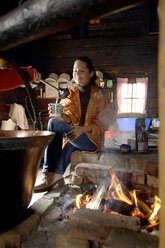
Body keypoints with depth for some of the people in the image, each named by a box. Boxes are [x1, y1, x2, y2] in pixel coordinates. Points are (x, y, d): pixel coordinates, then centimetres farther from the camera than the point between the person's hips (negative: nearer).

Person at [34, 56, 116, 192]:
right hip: (74, 136, 4)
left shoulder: (99, 95, -1)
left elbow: (103, 123, -4)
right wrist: (62, 115, -28)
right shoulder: (72, 93, 9)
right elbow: (70, 116, -4)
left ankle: (50, 175, -22)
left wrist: (83, 129, -20)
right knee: (65, 151, -29)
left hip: (92, 139, -4)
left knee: (54, 123, -24)